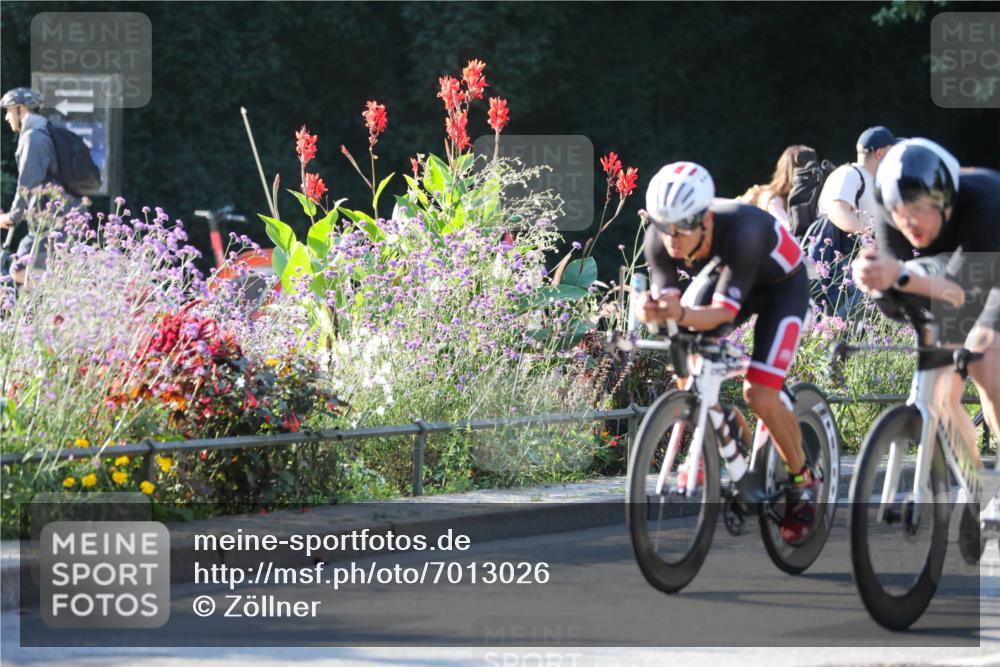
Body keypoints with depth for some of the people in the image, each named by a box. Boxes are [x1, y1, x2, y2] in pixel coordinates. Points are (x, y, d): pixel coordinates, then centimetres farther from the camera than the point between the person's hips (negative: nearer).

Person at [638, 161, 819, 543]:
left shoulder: (741, 232, -41)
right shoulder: (661, 239, -27)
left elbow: (724, 312, -43)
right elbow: (665, 297, -29)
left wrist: (682, 314, -63)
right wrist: (652, 311, -54)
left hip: (781, 286, -5)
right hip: (719, 271, 5)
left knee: (759, 395, -18)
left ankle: (803, 482, 5)